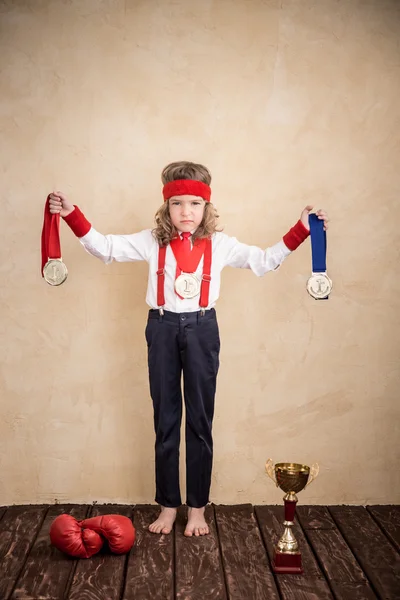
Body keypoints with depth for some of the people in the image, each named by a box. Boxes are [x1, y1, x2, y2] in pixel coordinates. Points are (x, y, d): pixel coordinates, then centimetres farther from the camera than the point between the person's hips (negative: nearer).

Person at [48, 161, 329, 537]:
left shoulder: (219, 244, 1)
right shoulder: (153, 241, 1)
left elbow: (264, 261, 5)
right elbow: (105, 248, -2)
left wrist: (301, 230, -1)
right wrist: (72, 215, -13)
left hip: (202, 329, 0)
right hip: (162, 328, 1)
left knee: (200, 420, 6)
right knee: (165, 421, 8)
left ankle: (197, 508, 19)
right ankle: (168, 505, 21)